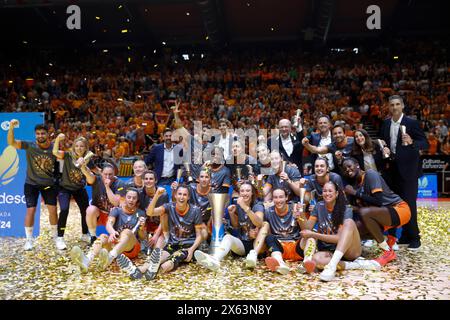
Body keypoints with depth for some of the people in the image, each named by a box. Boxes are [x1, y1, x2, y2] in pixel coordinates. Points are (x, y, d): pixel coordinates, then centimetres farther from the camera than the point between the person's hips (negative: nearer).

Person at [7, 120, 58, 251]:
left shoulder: (53, 147, -7)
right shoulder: (29, 146, -13)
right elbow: (11, 142, -25)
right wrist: (11, 127, -39)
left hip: (49, 184, 2)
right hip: (31, 184, -2)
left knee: (53, 210, 5)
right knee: (31, 210, -4)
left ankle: (55, 236, 24)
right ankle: (29, 240, 13)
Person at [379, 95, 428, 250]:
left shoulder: (412, 123, -8)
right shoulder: (386, 123, 7)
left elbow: (425, 144, -11)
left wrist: (411, 142, -29)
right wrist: (384, 147, -5)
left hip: (408, 168, -5)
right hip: (393, 167, 6)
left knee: (409, 202, -4)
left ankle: (414, 238, 8)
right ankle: (405, 235, 23)